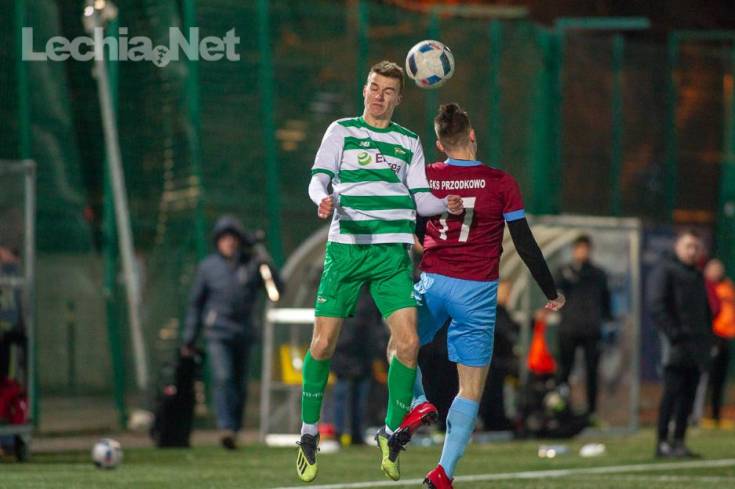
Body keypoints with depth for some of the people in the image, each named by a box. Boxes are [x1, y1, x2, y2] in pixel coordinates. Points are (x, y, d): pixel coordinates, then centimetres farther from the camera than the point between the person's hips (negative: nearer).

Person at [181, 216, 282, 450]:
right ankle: (226, 428, -27)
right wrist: (189, 339, 10)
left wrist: (266, 264, -16)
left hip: (244, 334, 2)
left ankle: (235, 430, 16)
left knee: (240, 385, 6)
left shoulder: (252, 264, 3)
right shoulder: (208, 266, 3)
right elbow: (195, 303, 10)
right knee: (223, 378, -19)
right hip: (217, 333, -2)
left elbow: (277, 289, -2)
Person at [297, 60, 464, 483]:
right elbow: (319, 178, 0)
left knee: (407, 343, -11)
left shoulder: (409, 142, 16)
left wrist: (446, 205, -7)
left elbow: (421, 198, 14)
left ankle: (391, 433, 6)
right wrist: (325, 199, -22)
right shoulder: (342, 131, 9)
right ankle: (309, 435, 12)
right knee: (323, 343, -5)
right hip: (346, 248, -2)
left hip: (393, 252, 2)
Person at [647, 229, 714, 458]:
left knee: (688, 394, 5)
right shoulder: (664, 270, -1)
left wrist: (707, 337, 16)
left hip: (697, 343, 8)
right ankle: (663, 442, -11)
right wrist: (672, 333, -18)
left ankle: (679, 442, 9)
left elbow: (706, 310, 29)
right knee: (673, 390, -11)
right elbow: (656, 306, -11)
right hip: (676, 343, -8)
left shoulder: (697, 276, 23)